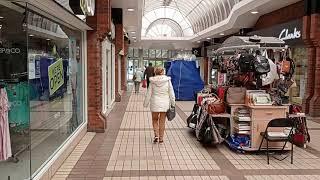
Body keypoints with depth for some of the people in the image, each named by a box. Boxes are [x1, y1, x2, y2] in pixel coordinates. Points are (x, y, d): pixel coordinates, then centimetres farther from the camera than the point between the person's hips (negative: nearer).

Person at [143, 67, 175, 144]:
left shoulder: (152, 81, -5)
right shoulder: (167, 80, -5)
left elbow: (149, 93, -1)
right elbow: (171, 93, -1)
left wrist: (145, 103, 8)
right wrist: (173, 103, 8)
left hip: (155, 103, 0)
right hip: (165, 104, 0)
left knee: (155, 120, 16)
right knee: (162, 122, 11)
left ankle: (156, 135, 0)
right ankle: (161, 138, 17)